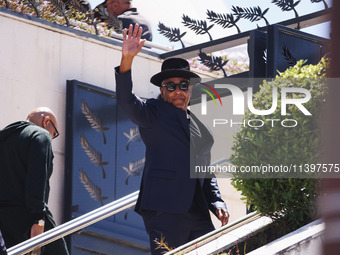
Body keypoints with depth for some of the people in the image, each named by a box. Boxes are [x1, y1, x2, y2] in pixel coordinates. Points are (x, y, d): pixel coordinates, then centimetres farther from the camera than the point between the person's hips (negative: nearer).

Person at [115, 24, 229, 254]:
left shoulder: (199, 126, 24)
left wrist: (217, 203, 10)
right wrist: (127, 59, -29)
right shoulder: (153, 113, 6)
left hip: (198, 213, 6)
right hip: (165, 211, -6)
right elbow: (126, 100, -14)